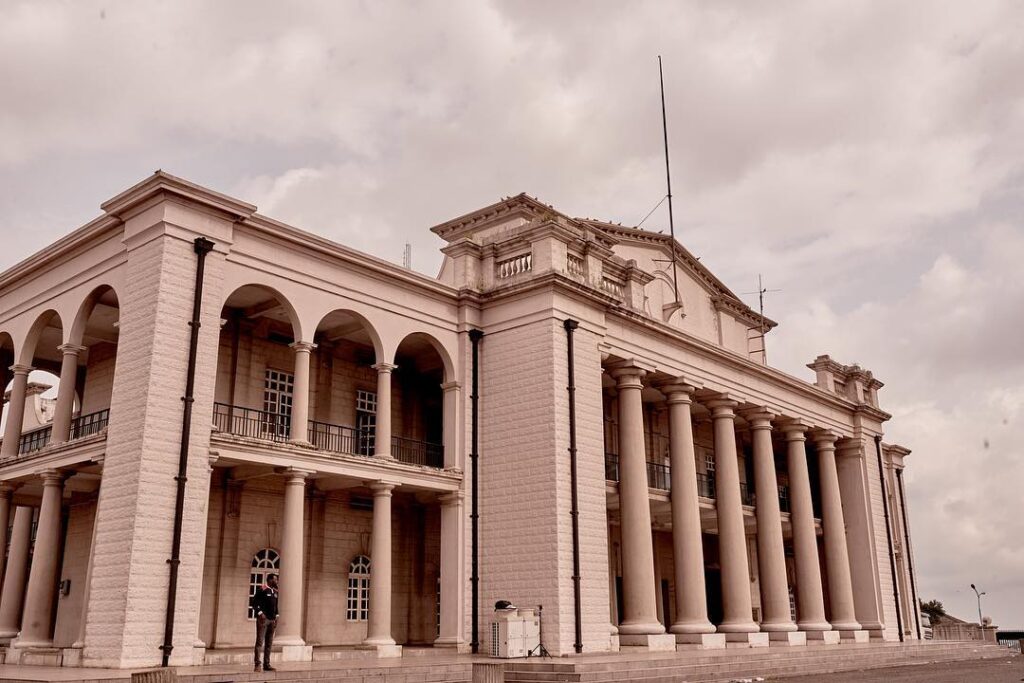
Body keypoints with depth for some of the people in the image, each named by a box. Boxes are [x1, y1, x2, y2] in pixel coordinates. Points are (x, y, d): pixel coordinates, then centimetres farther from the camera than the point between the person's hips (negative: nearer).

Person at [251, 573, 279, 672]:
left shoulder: (275, 592, 14)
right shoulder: (262, 590, -7)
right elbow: (254, 603, -9)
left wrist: (276, 617, 11)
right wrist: (260, 613, -17)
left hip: (272, 620, 7)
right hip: (263, 619, -7)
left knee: (269, 643, 8)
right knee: (259, 642, -6)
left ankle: (267, 664, 12)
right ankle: (257, 665, -4)